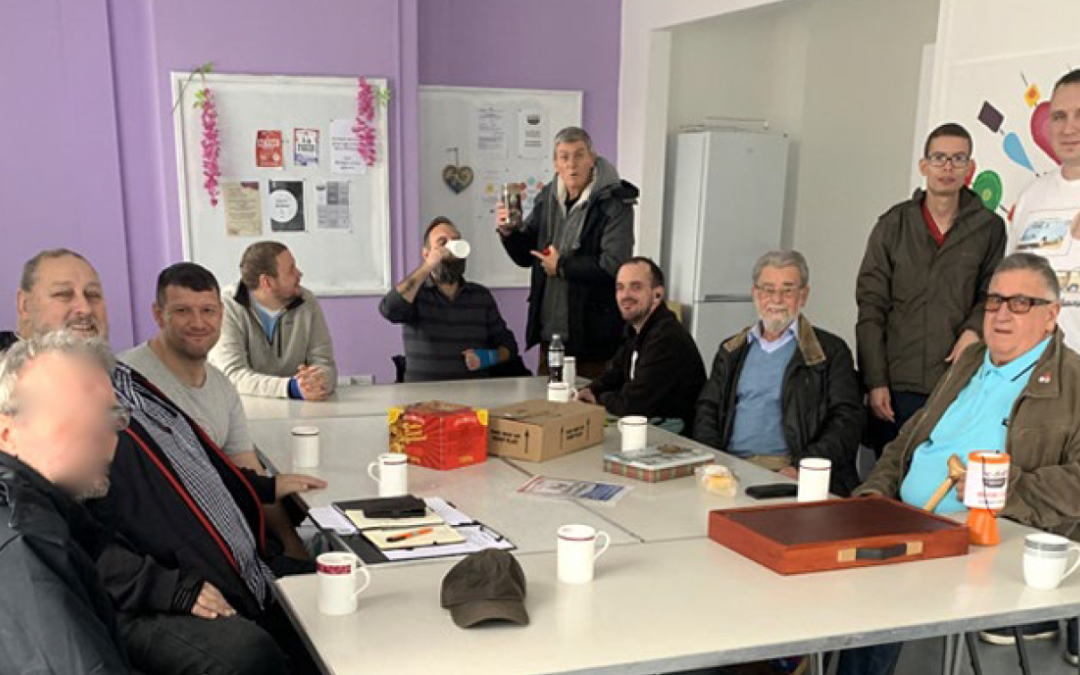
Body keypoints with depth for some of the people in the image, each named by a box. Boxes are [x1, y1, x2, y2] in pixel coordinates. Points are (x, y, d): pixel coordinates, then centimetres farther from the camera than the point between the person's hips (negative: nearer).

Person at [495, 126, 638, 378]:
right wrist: (508, 232, -5)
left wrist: (562, 266, -12)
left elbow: (613, 266, -22)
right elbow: (526, 256, 16)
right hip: (549, 334, 6)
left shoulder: (614, 203, -13)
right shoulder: (547, 198, 8)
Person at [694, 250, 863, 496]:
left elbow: (846, 423, 0)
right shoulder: (731, 351, 21)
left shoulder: (831, 351, 9)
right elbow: (707, 411, 17)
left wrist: (802, 468, -15)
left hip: (787, 472, -3)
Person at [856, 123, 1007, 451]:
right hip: (897, 387, 0)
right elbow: (871, 307, 4)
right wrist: (875, 381, -2)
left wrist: (974, 329, -10)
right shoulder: (893, 226, 7)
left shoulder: (989, 227, 7)